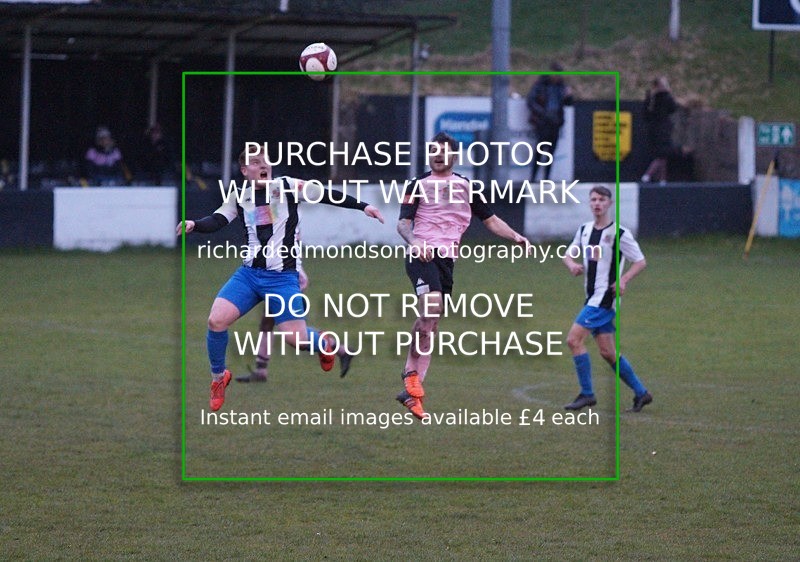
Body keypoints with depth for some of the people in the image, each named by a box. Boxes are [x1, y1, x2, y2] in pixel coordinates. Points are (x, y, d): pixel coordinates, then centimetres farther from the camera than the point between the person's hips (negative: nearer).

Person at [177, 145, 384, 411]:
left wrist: (363, 206, -3)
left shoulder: (289, 187, -3)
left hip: (283, 277, -3)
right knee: (216, 320, -14)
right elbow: (216, 221, -1)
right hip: (249, 273, 3)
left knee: (296, 337, -9)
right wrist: (194, 224, -22)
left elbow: (328, 196, 2)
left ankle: (328, 345, 29)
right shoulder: (239, 197, 6)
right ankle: (219, 376, 10)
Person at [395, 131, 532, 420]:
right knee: (431, 303, -28)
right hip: (422, 255, -4)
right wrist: (413, 241, -20)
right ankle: (412, 375, -19)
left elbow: (490, 219, 23)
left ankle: (411, 391, 0)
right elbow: (403, 222, 2)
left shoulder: (466, 187, 20)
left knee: (431, 322, 0)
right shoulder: (418, 185, 10)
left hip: (447, 260, 4)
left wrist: (515, 237, 7)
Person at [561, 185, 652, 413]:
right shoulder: (585, 229, 12)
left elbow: (641, 261, -5)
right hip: (592, 297, 8)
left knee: (574, 339, -15)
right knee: (607, 351, 8)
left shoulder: (619, 233, -9)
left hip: (605, 297, -8)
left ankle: (587, 394, -9)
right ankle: (641, 393, 17)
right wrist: (572, 264, -4)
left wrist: (623, 279, -21)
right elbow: (568, 254, 20)